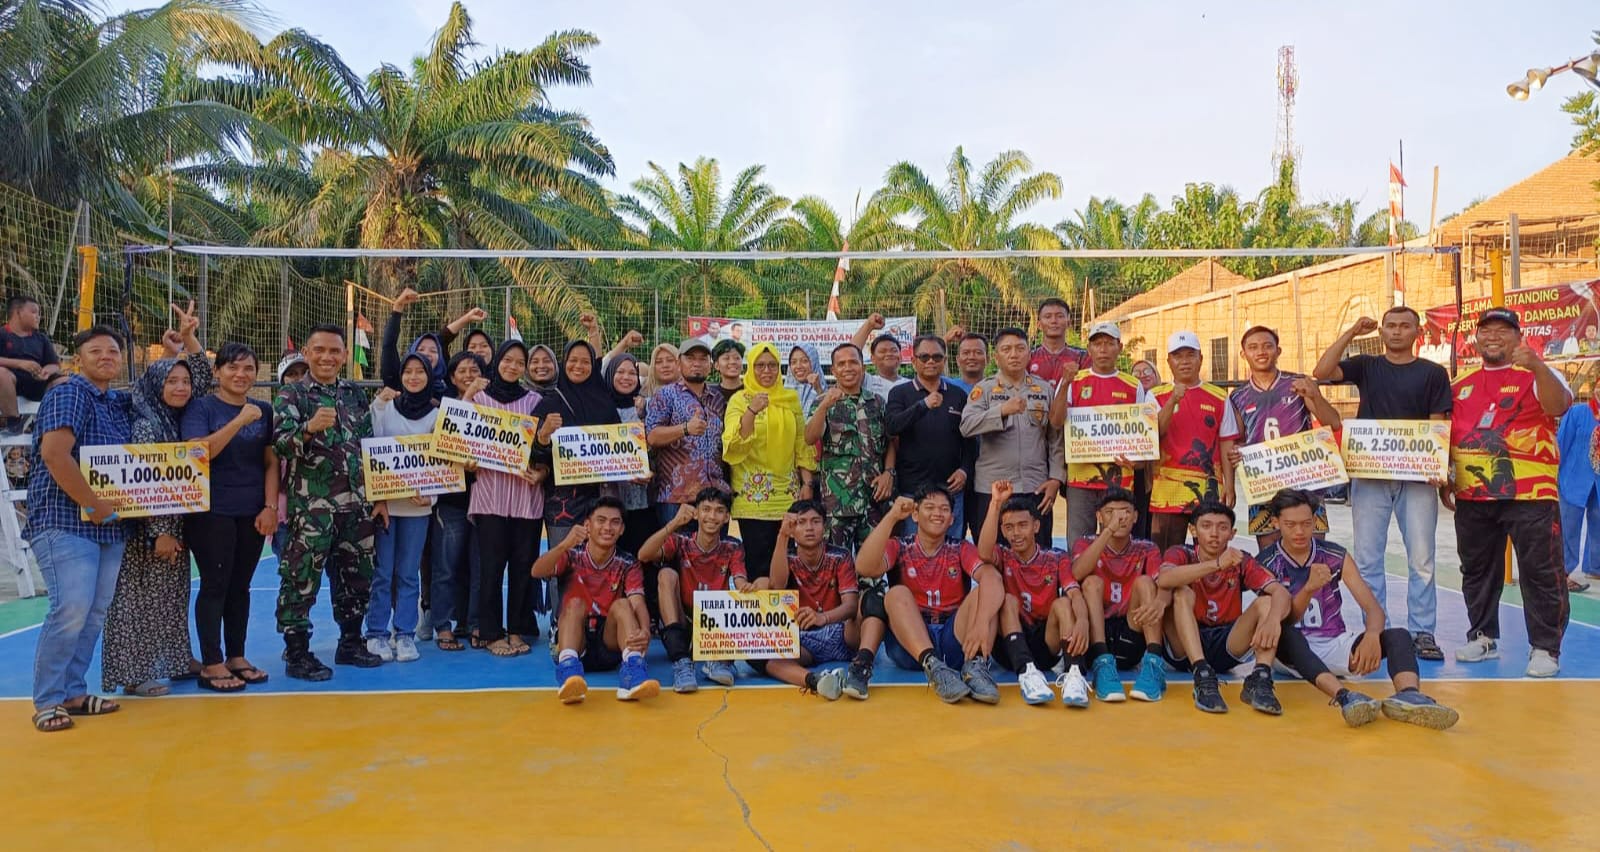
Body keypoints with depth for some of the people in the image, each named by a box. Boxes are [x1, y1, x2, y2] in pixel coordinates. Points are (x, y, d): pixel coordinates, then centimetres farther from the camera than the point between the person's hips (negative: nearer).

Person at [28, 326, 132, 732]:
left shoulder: (121, 403, 15)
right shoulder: (69, 393, -8)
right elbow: (54, 453, -19)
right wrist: (92, 505, -16)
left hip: (110, 524, 8)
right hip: (65, 521, -7)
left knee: (96, 613, 9)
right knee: (71, 609, -13)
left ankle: (73, 692, 19)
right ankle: (47, 701, 0)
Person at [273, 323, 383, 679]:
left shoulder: (355, 394, 11)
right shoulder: (290, 395, -3)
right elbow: (280, 443, -16)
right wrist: (309, 428, -36)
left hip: (357, 505, 5)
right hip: (310, 507, -5)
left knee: (357, 576, 13)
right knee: (301, 580, 0)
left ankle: (351, 642, 27)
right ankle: (297, 653, 11)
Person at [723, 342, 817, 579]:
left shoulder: (790, 399, 11)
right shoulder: (740, 399, -1)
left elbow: (802, 443, 14)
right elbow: (734, 443, -14)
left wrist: (808, 482, 6)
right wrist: (751, 411, -26)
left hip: (788, 494, 4)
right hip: (753, 494, -3)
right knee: (758, 563, -4)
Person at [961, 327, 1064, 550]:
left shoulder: (1045, 390, 10)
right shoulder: (983, 389, 3)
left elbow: (1056, 439, 9)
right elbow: (966, 426, -14)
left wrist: (1056, 479, 0)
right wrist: (1003, 410, -26)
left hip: (1036, 489, 2)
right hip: (991, 489, -2)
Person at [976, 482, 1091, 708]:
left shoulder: (1057, 559, 7)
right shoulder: (1003, 557, 5)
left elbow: (1075, 594, -12)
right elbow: (984, 553, -21)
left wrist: (1082, 621, -35)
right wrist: (996, 503, -25)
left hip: (1047, 645, 0)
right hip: (1011, 647, 0)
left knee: (1062, 603, -23)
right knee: (1008, 601, -24)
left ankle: (1074, 674, -42)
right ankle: (1026, 672, -42)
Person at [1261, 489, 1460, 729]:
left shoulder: (1336, 556, 3)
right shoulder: (1265, 564, -5)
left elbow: (1374, 608, -4)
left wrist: (1372, 636, -27)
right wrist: (1309, 588, -30)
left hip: (1334, 644, 4)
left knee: (1398, 636, -20)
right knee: (1280, 633, -37)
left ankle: (1409, 695, -50)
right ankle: (1344, 696, -56)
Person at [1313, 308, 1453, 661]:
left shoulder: (1433, 373, 6)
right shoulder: (1366, 366, 9)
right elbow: (1321, 372, -7)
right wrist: (1351, 333, -7)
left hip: (1417, 476, -1)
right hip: (1370, 473, 1)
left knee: (1421, 559, 1)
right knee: (1368, 558, 3)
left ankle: (1422, 632, 11)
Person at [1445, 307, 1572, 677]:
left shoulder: (1537, 375, 0)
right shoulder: (1460, 384, 13)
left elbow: (1559, 406, -21)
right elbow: (1447, 434, 19)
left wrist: (1536, 365, -35)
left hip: (1530, 495, -5)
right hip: (1471, 497, 5)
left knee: (1540, 572, 0)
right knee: (1476, 570, 12)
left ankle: (1545, 648, 9)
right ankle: (1482, 637, 25)